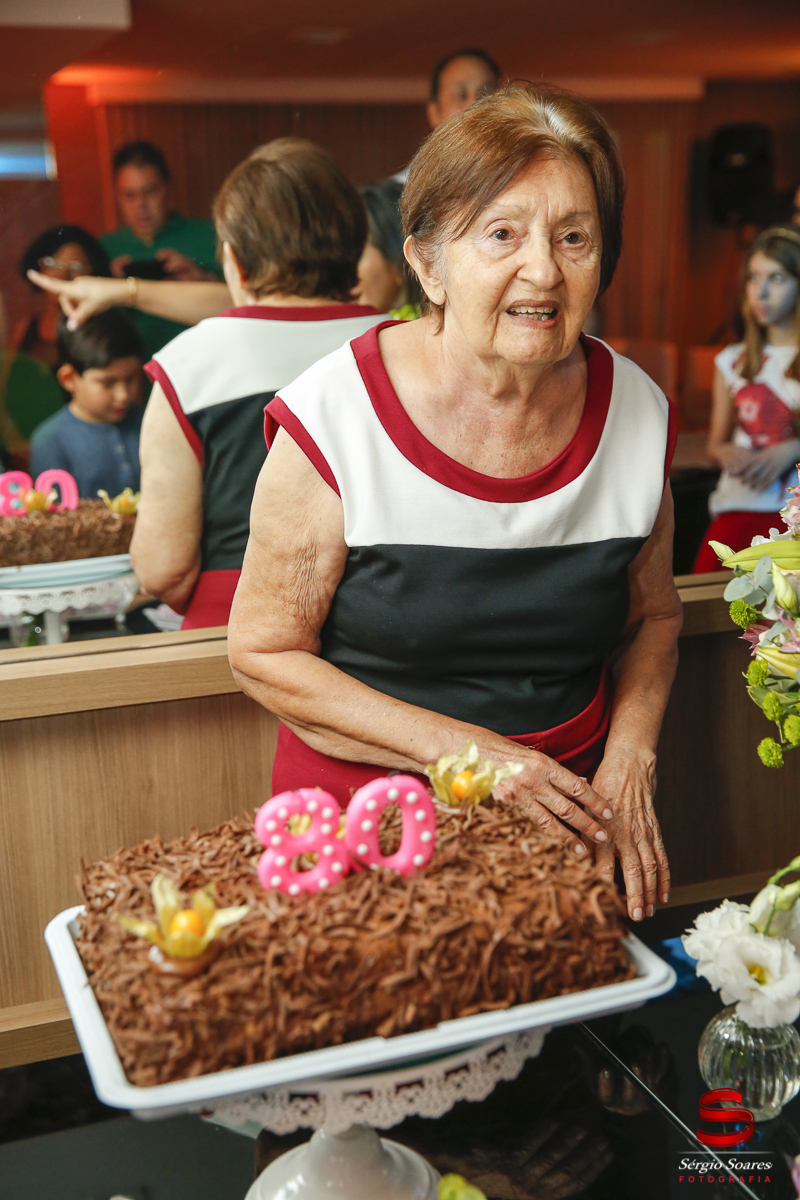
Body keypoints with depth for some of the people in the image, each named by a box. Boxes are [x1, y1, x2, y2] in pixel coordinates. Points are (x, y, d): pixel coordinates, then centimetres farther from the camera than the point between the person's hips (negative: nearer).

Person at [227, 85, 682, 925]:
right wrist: (462, 750, -17)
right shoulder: (333, 417, -16)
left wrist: (629, 757, -5)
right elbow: (264, 650, -10)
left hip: (566, 813, 3)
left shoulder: (638, 412, -3)